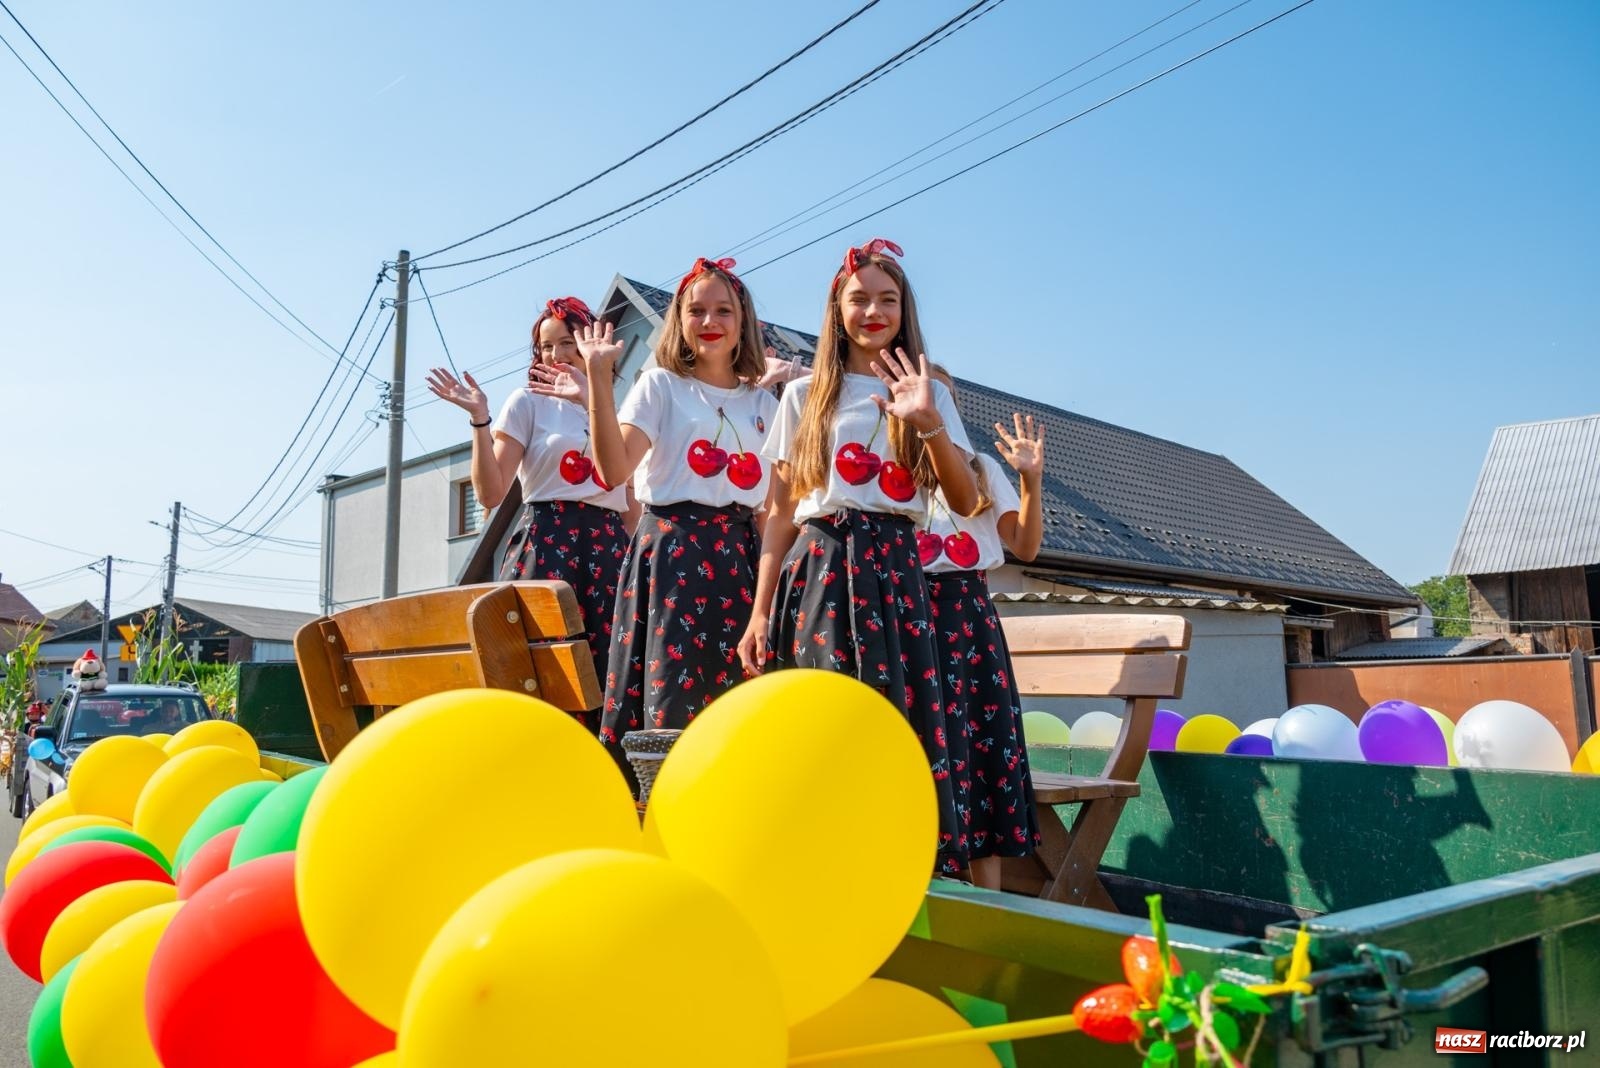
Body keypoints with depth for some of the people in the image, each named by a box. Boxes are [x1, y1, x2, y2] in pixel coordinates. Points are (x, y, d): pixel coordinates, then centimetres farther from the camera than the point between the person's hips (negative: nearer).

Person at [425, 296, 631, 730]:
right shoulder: (528, 402, 6)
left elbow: (631, 498, 14)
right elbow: (490, 493, -3)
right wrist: (479, 419, -13)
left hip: (609, 547, 4)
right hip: (547, 544, -3)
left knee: (604, 668, -1)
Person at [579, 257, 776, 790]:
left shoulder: (764, 403, 16)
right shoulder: (660, 385, 4)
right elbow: (615, 468, -12)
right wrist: (598, 375, -16)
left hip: (741, 555, 4)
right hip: (673, 550, -3)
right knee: (671, 693, -8)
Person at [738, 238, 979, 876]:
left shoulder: (928, 393, 13)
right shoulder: (805, 396, 11)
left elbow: (965, 502, 2)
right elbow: (780, 513, 8)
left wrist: (929, 424, -14)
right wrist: (760, 612, 1)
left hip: (896, 572, 1)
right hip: (820, 571, 0)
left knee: (904, 721, -5)